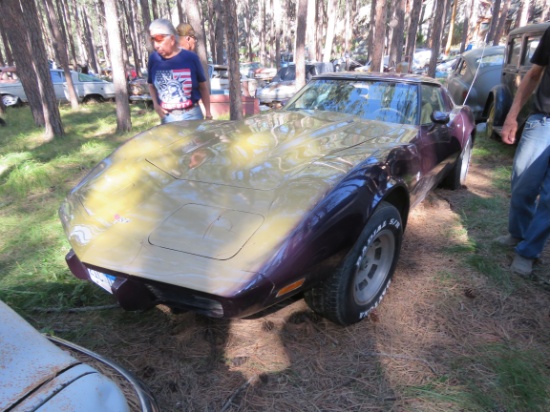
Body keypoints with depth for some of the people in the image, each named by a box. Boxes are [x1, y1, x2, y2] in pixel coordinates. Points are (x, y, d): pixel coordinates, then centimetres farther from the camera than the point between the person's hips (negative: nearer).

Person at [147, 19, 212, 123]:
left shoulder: (190, 58, -8)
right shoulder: (153, 59, -1)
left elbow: (203, 86, 2)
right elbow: (151, 85, 15)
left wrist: (208, 113, 4)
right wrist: (155, 104, -1)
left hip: (191, 115, -2)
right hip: (167, 117, 2)